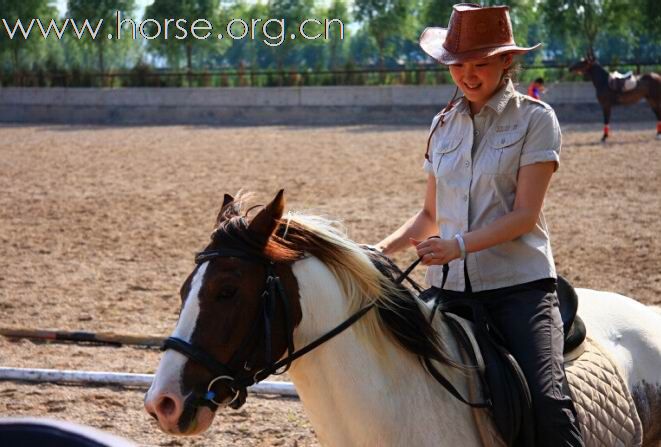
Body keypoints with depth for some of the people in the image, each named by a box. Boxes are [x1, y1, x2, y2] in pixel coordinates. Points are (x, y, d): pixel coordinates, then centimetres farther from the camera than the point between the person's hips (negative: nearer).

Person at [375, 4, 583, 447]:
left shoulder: (535, 119, -2)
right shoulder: (444, 125, 13)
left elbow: (524, 215, -10)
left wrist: (459, 245, -24)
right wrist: (384, 249, 3)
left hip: (519, 282, -5)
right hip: (451, 286, 5)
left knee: (547, 401, -22)